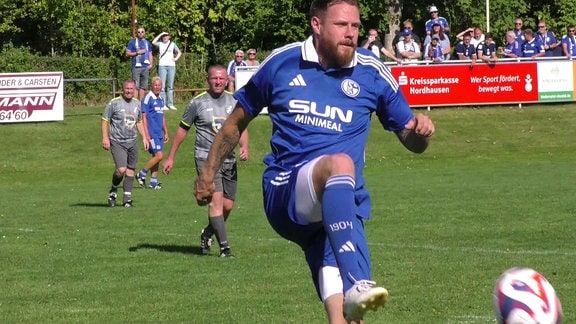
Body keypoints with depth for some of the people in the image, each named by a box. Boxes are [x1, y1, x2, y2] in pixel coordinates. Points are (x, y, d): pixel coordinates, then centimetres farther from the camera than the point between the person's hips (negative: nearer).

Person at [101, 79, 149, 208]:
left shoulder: (137, 104, 11)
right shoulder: (114, 103, -6)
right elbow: (105, 120, -3)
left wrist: (144, 138, 16)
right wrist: (105, 138, -11)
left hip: (132, 141, 5)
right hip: (117, 142, -5)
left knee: (131, 170, 5)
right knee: (121, 169, -17)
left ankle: (127, 198, 13)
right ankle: (113, 190, 10)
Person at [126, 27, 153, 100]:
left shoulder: (147, 43, 18)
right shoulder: (132, 42, 5)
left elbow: (150, 55, 21)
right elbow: (127, 53, 1)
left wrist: (151, 64, 6)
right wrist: (137, 53, -10)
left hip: (145, 67, 4)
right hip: (136, 66, -4)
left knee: (143, 87, 5)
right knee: (136, 86, -10)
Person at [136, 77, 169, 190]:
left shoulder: (161, 99, 15)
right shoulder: (147, 98, -9)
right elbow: (144, 117, -12)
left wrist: (166, 132, 23)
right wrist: (146, 135, -17)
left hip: (159, 133, 8)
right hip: (152, 133, -8)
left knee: (156, 157, 7)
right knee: (159, 156, -14)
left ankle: (153, 182, 11)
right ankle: (141, 175, -2)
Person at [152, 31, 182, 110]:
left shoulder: (172, 44, 13)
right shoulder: (160, 44, 7)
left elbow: (179, 52, 19)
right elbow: (153, 42, -12)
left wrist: (176, 58, 2)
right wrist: (160, 34, -7)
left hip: (171, 66, 2)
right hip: (162, 66, -2)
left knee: (170, 86, 4)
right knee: (162, 86, -6)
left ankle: (170, 104, 6)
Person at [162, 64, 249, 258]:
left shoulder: (234, 101, 8)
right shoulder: (198, 103, -2)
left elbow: (242, 128, 13)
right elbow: (183, 130, 7)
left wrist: (244, 147, -8)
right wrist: (170, 158, 8)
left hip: (229, 159, 4)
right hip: (206, 158, -4)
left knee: (228, 205, 6)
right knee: (216, 200, -18)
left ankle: (207, 235, 31)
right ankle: (224, 246, -19)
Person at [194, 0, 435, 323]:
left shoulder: (372, 72, 7)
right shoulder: (282, 62, 6)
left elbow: (411, 140, 13)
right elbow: (237, 121, 19)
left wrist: (420, 130, -9)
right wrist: (209, 172, 20)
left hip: (344, 205, 3)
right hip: (285, 192, -3)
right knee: (339, 164, -38)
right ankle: (356, 286, -55)